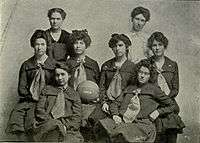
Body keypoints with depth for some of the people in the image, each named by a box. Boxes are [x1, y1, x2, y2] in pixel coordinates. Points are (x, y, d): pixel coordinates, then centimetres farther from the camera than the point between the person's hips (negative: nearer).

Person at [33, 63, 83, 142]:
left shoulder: (74, 95, 19)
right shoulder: (47, 90, 21)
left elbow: (76, 119, 9)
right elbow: (39, 110, 11)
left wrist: (65, 126, -9)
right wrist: (52, 122, -4)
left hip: (68, 129, -1)